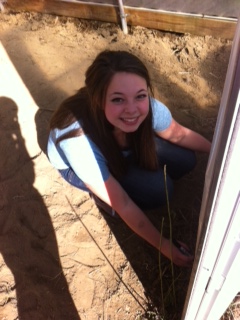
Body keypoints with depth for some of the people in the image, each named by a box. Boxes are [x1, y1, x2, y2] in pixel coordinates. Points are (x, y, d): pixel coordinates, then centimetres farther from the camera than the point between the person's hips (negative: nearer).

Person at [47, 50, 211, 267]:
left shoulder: (150, 108, -32)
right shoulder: (80, 141, -43)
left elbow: (179, 135, -6)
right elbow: (122, 205, -30)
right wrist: (163, 245, -21)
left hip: (123, 149, 4)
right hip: (74, 165, -4)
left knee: (185, 161, -9)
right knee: (157, 189, -24)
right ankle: (103, 196, 3)